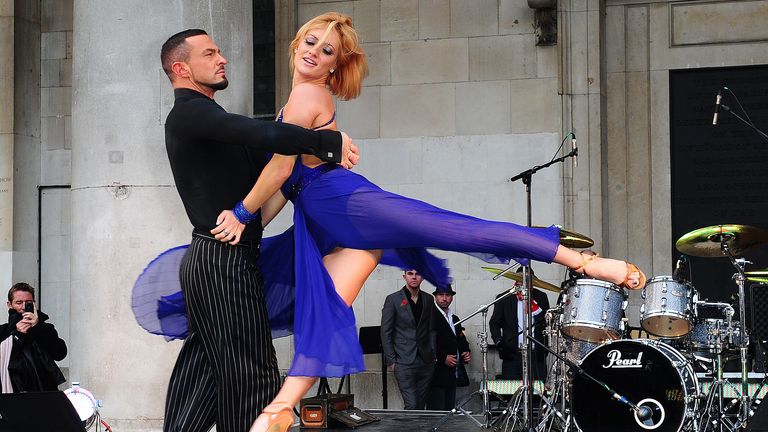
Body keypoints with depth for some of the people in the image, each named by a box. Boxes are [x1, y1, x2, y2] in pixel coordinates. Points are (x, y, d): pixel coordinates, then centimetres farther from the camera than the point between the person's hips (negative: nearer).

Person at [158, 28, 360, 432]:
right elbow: (258, 134, -27)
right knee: (250, 373, -8)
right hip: (223, 260, -10)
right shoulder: (188, 114, -11)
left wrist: (329, 155, 3)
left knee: (203, 368, 11)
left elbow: (261, 155, 16)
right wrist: (329, 141, -24)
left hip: (209, 260, 10)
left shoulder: (206, 117, 22)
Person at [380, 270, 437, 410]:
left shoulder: (428, 300, 11)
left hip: (426, 361, 4)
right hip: (404, 362, -4)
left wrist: (433, 354, 8)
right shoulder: (393, 299, -2)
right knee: (411, 406, -13)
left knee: (421, 405, 4)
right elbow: (385, 332, -1)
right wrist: (391, 361, -5)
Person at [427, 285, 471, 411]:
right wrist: (443, 358, -21)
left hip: (453, 376, 8)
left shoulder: (454, 319, 20)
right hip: (437, 376, -8)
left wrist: (466, 353, 7)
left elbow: (461, 341, 28)